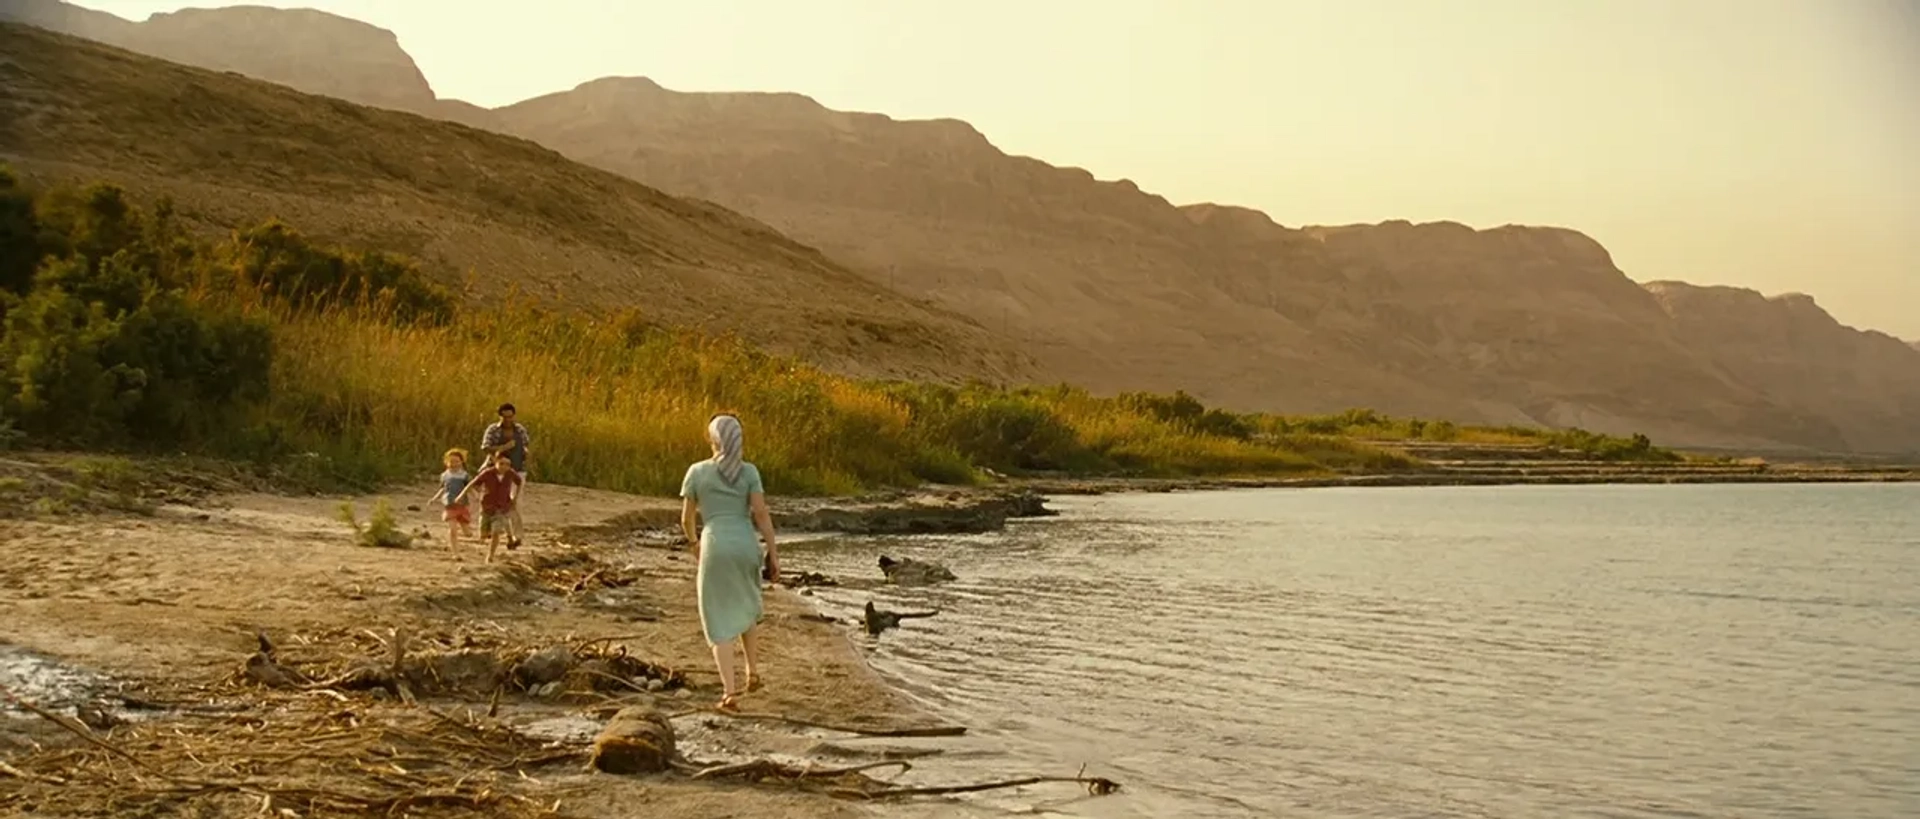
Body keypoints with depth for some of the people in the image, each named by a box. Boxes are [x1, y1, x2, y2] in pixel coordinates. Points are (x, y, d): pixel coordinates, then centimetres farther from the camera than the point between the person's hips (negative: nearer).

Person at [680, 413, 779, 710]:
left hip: (715, 549, -2)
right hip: (746, 547, 2)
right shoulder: (748, 471, 2)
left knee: (720, 622, 3)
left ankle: (730, 691, -8)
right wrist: (774, 554, -1)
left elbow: (686, 518, 8)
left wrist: (693, 543, 28)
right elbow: (761, 514, -5)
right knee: (742, 607, 28)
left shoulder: (696, 471, 2)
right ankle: (752, 671, 30)